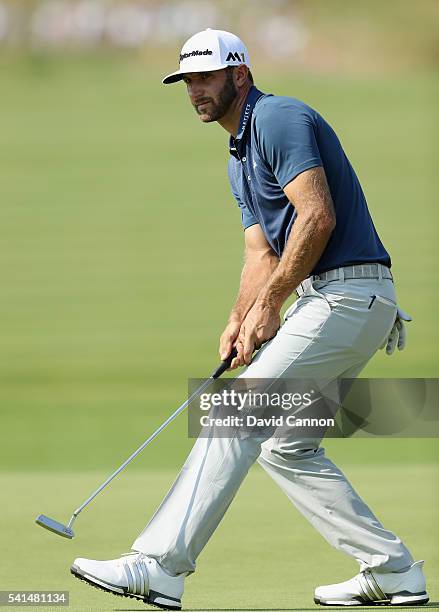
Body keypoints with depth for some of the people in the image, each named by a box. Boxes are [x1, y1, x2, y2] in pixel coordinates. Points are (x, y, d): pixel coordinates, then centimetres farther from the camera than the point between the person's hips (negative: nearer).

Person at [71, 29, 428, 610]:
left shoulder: (278, 118, -10)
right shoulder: (240, 158, 22)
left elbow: (317, 217, -20)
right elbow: (262, 253, 20)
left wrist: (269, 304, -16)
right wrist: (240, 321, 2)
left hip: (349, 294, -11)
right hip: (324, 300, 11)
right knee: (286, 447, 13)